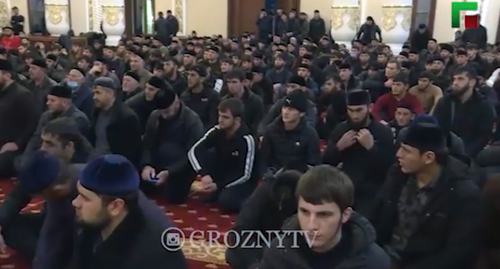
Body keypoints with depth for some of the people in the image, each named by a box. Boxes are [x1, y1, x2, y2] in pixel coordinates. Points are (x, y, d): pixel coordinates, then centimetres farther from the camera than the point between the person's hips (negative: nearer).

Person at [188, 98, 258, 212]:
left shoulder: (247, 140, -26)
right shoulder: (217, 131, -13)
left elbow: (245, 175, -25)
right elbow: (194, 151, -18)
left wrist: (218, 186, -29)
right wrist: (204, 174, -34)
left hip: (242, 181, -6)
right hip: (223, 173, 6)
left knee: (226, 201, -34)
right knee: (199, 156, -19)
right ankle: (217, 191, -1)